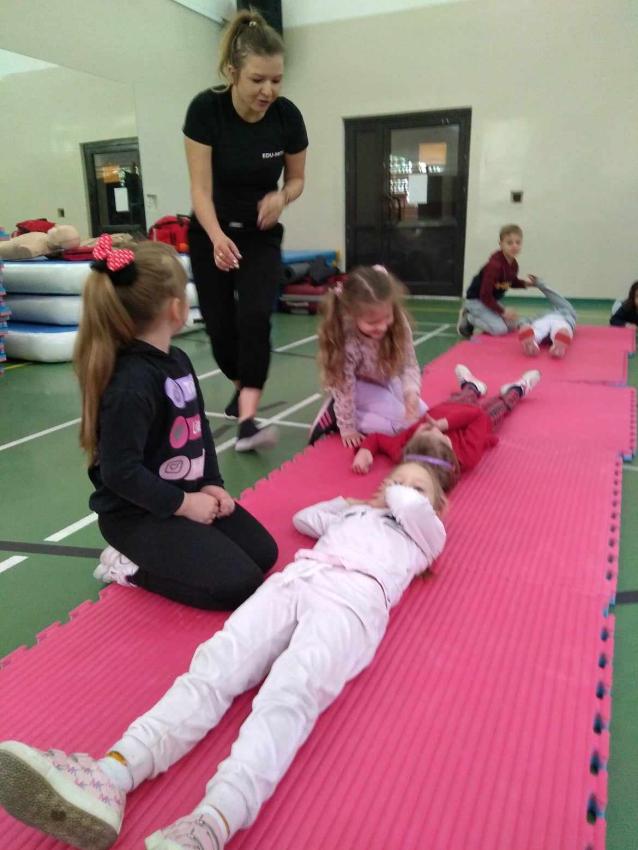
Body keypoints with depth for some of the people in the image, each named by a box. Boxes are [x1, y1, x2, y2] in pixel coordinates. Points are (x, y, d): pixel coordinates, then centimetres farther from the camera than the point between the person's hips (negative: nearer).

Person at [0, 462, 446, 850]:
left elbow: (413, 508, 5)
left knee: (291, 692, -33)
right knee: (215, 665, -21)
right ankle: (108, 780, -38)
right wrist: (346, 501, 48)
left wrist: (395, 495, 26)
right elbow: (302, 517, 50)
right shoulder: (352, 513, 41)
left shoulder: (427, 533, 26)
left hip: (353, 597, -4)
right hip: (294, 579, 5)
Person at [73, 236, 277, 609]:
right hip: (136, 512, -9)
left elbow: (201, 428, 11)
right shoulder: (131, 385, -27)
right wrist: (182, 504, -18)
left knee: (263, 553, 7)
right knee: (239, 584, -13)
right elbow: (120, 472, -26)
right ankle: (132, 568, 2)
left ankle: (151, 557, 16)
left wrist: (212, 483, 0)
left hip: (188, 493, 9)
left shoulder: (178, 360, 3)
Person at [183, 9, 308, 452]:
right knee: (221, 328, 0)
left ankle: (247, 419, -22)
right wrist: (217, 237, -38)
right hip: (211, 235, 0)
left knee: (254, 318, -21)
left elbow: (297, 179, 1)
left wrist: (282, 196, -23)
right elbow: (201, 187, -20)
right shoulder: (206, 109, -19)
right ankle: (244, 389, 30)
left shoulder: (288, 116, -13)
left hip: (262, 236, 1)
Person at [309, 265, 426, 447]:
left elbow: (409, 364, -17)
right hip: (359, 387, -6)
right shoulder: (346, 341, -37)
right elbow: (344, 387, -27)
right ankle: (336, 414, -4)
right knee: (400, 423, -17)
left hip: (386, 381, 6)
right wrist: (347, 428, -18)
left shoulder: (399, 323, -25)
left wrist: (411, 393, -37)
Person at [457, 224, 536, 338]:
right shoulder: (494, 265, -30)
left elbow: (511, 282, 18)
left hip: (491, 300, 9)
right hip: (476, 300, -9)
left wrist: (524, 283, -3)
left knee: (512, 324, 8)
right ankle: (468, 319, 0)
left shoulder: (514, 264, -4)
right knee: (500, 329, -20)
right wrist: (502, 311, -23)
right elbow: (485, 295, -28)